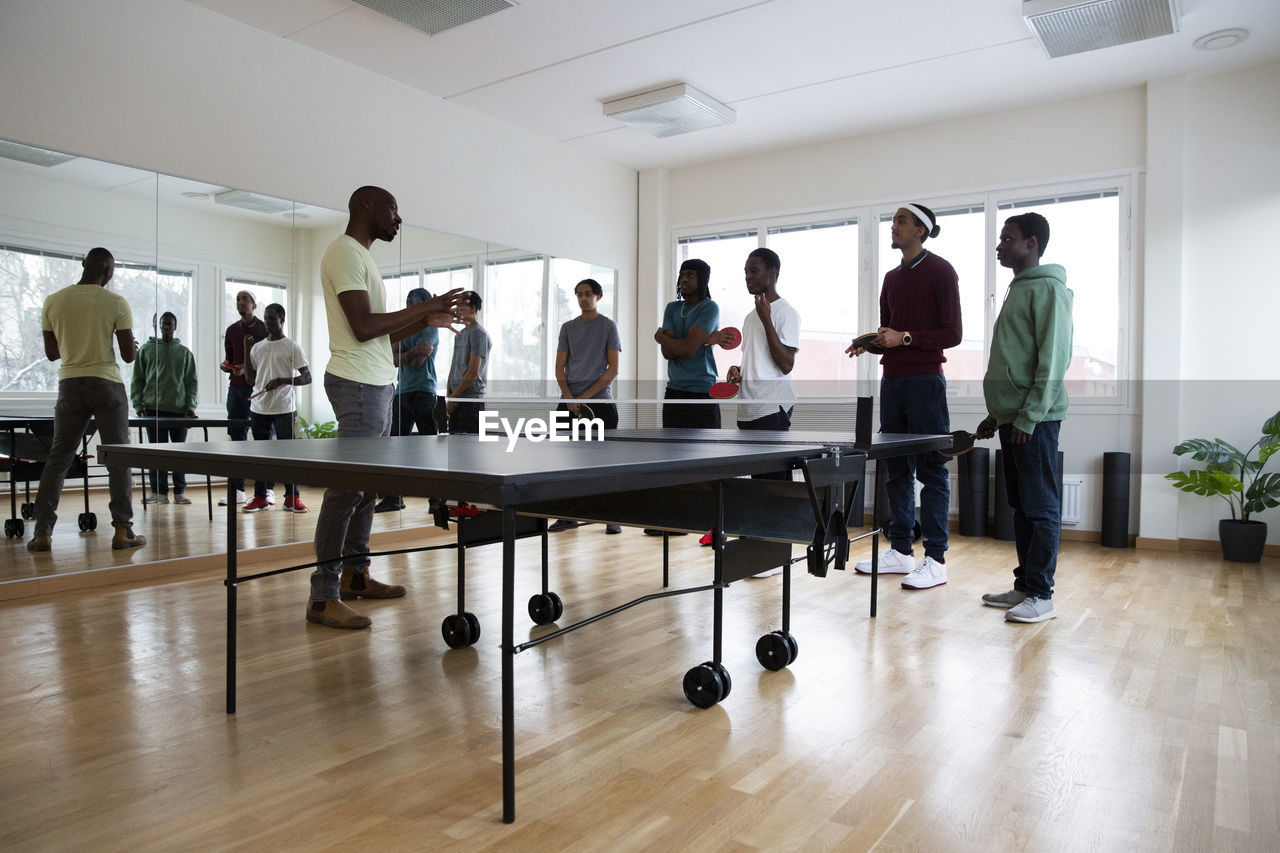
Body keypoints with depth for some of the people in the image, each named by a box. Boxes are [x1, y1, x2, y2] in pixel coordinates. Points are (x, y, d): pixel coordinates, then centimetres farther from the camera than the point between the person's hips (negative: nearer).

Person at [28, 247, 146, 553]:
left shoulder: (53, 301, 3)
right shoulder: (116, 303, -6)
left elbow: (51, 353, 9)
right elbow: (128, 355, -6)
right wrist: (135, 347, 16)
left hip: (69, 385, 3)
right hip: (107, 384, -3)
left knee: (58, 457, 10)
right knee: (118, 458, 2)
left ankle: (42, 531, 8)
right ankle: (122, 530, 0)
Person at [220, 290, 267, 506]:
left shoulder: (264, 329, 2)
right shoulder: (232, 330, 16)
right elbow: (230, 360, 20)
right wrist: (227, 366, -1)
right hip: (236, 388, 5)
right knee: (237, 437, 4)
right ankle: (238, 490, 9)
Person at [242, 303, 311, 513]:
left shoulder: (292, 347, 0)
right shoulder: (257, 348, 14)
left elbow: (307, 378, -5)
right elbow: (251, 379, 14)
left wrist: (281, 381, -18)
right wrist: (246, 352, 9)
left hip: (283, 408, -5)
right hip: (258, 408, 5)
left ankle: (292, 498, 3)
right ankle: (260, 497, 14)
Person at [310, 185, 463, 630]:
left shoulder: (362, 257, 23)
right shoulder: (344, 252, -8)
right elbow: (363, 327, -18)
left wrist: (426, 319, 14)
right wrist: (425, 306, -12)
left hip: (377, 384, 10)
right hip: (357, 384, -10)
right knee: (347, 487, -10)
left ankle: (354, 573, 23)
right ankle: (323, 596, -5)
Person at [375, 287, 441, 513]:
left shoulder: (429, 329, -4)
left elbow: (416, 363, -13)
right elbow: (394, 360, 6)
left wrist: (402, 351, 1)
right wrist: (415, 351, -9)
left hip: (423, 393, -7)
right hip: (401, 392, 7)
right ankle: (393, 497, 11)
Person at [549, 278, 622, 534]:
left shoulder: (608, 326, 3)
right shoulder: (568, 328, 13)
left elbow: (613, 369, -4)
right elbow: (560, 367, 10)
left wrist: (586, 395, -12)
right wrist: (569, 397, -7)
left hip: (599, 401, -3)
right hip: (569, 402, 4)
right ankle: (568, 515, 13)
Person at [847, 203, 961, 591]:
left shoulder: (940, 271, -3)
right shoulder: (892, 277, 18)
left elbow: (952, 334, -8)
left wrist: (905, 338, -17)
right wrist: (870, 342, 4)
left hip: (925, 382, -7)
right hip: (892, 381, 8)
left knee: (931, 469, -5)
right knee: (896, 469, 10)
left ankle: (935, 560, 0)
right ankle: (901, 551, 18)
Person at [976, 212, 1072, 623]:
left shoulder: (1048, 289, -9)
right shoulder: (1018, 290, 20)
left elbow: (1053, 361, -17)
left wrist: (1028, 418, -20)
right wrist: (997, 414, 20)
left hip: (1034, 420, -9)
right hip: (1011, 417, 9)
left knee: (1041, 508, -3)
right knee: (1021, 507, 13)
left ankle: (1041, 595, 3)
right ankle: (1024, 585, 21)